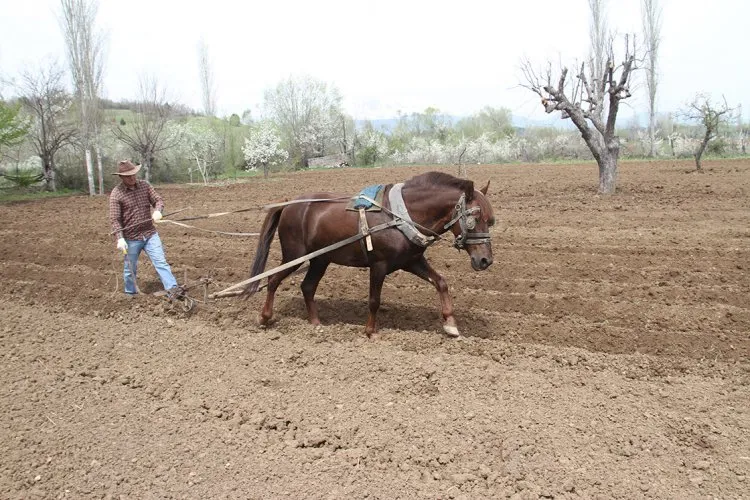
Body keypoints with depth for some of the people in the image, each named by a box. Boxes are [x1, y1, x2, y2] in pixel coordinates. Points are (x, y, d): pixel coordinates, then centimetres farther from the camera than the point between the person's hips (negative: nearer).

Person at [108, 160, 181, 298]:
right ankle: (130, 293, 31)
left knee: (161, 262, -6)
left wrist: (157, 211, -22)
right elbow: (114, 219, -13)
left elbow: (158, 200, 2)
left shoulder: (144, 186, 2)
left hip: (150, 234, 2)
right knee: (130, 268, 12)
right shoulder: (116, 194, -10)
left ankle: (172, 288, -11)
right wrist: (120, 238, -24)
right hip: (131, 238, -2)